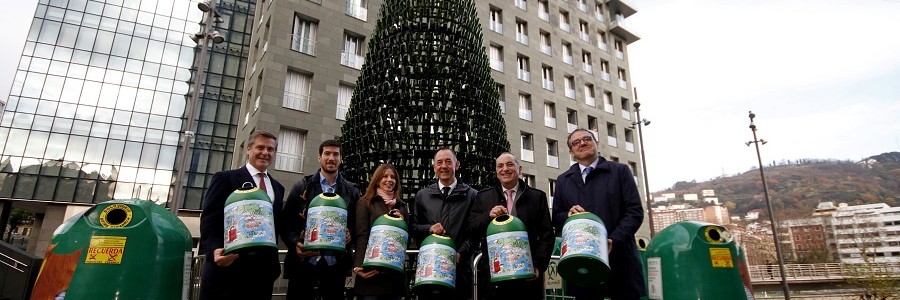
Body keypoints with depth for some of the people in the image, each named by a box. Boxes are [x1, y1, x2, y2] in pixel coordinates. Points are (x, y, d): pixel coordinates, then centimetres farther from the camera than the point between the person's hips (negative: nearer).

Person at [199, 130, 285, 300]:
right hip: (226, 269, -4)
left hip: (263, 272, 5)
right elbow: (208, 221, -6)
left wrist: (274, 264, 7)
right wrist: (215, 250, -23)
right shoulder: (225, 179, 2)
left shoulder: (277, 188, 17)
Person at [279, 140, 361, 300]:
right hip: (303, 260, -1)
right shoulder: (302, 186, 7)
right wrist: (295, 244, -12)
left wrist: (350, 235, -9)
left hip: (335, 263, 1)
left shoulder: (352, 191, 10)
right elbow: (285, 222, 3)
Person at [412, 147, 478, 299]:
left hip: (460, 265, -1)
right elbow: (414, 227, 13)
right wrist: (429, 228, -7)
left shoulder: (471, 195, 4)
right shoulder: (422, 195, 12)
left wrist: (461, 253, -13)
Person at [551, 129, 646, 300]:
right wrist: (568, 214, -10)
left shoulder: (620, 171, 7)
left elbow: (635, 211, -1)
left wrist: (614, 240, -15)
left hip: (619, 258, -1)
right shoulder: (563, 180, 14)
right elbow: (556, 218, 13)